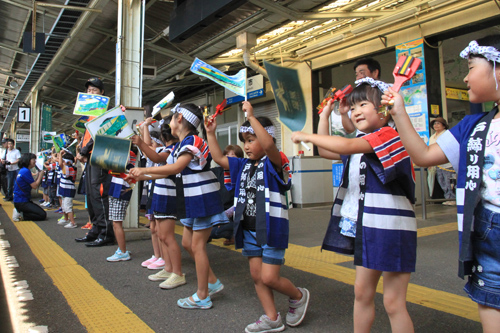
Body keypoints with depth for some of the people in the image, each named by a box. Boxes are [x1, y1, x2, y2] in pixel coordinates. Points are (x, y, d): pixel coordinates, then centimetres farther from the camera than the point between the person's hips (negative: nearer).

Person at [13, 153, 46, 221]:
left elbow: (33, 184, 12)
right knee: (43, 215, -13)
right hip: (21, 202, -10)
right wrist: (40, 176, -4)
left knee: (42, 212, 12)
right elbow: (34, 186, -17)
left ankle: (20, 212, 6)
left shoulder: (24, 170, 13)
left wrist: (38, 175, 3)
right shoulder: (26, 171, -18)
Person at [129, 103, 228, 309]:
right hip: (192, 201, 10)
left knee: (197, 246, -3)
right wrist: (140, 176, 11)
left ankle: (202, 297, 9)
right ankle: (212, 282, 25)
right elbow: (166, 172, 15)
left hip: (203, 199, -10)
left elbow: (176, 168, -29)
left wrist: (144, 170, -24)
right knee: (187, 243, 14)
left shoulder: (193, 141, -17)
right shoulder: (178, 146, 12)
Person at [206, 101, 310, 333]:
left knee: (269, 278, -5)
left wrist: (251, 117, -30)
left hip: (270, 229, -7)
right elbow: (218, 158, 14)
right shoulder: (243, 165, 11)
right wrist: (210, 133, 7)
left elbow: (268, 144, -31)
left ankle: (298, 296, 25)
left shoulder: (273, 162, -10)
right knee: (257, 276, 12)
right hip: (249, 230, 8)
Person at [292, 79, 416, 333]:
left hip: (391, 228, -9)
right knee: (362, 292, 17)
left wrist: (306, 136, -17)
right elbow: (326, 151, 20)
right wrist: (325, 114, 17)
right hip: (366, 228, 9)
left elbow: (346, 146, -29)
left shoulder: (388, 134, -15)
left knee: (393, 302, 1)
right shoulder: (361, 144, 14)